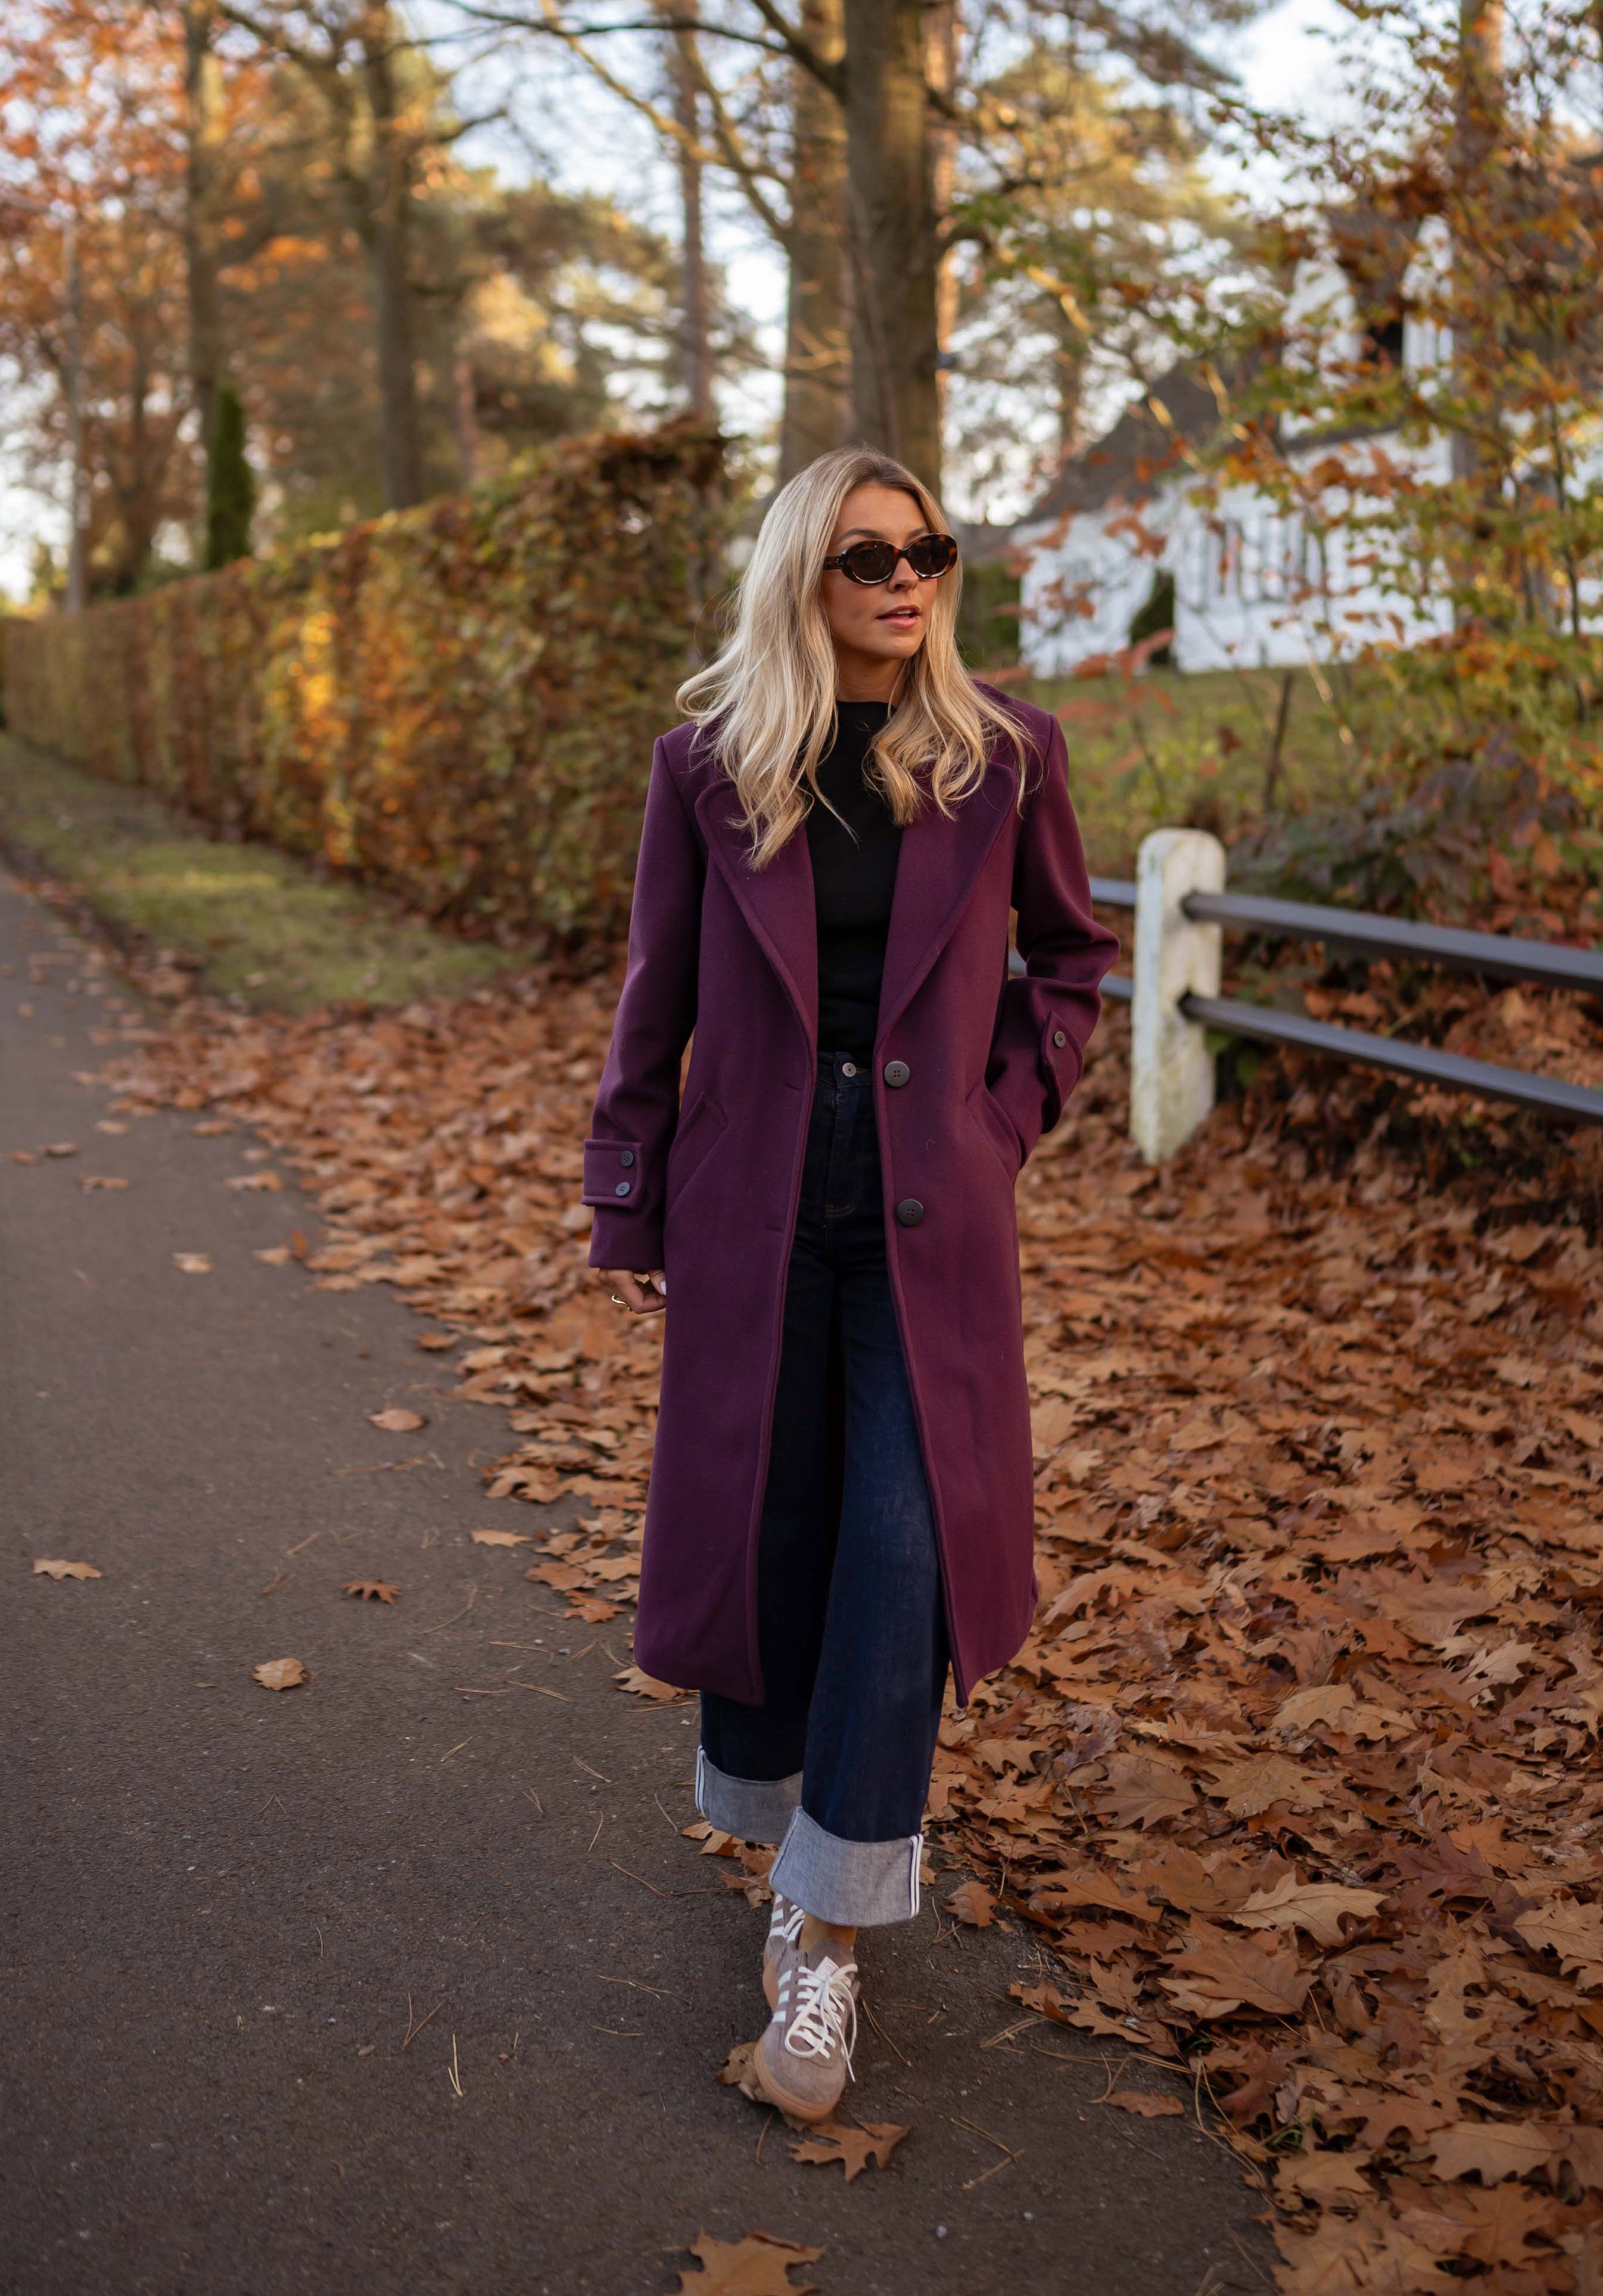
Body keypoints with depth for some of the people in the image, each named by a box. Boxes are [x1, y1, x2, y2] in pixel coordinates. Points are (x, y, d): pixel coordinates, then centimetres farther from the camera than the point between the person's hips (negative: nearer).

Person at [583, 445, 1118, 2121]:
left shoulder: (1004, 756, 0)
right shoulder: (708, 766, 0)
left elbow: (1069, 956, 14)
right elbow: (657, 998, 6)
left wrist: (1007, 1118, 2)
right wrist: (627, 1213, 6)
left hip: (930, 1219, 0)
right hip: (754, 1209, 1)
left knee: (906, 1556, -6)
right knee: (759, 1533, 8)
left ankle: (828, 1935, 6)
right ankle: (778, 1821, 37)